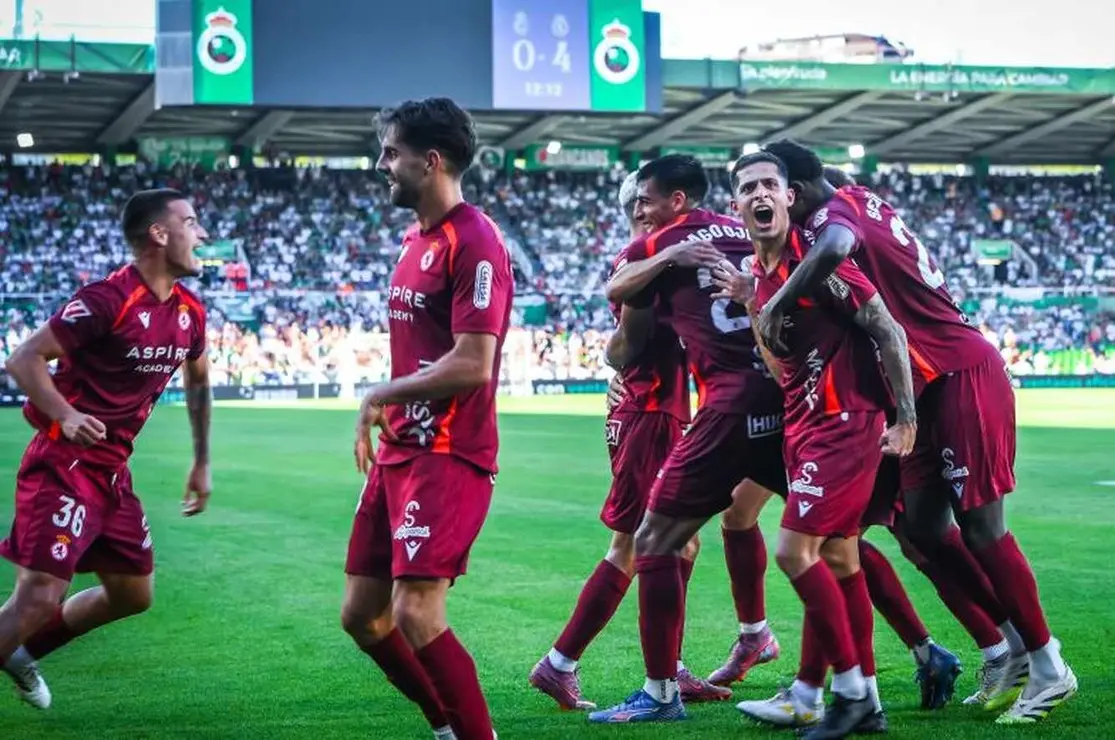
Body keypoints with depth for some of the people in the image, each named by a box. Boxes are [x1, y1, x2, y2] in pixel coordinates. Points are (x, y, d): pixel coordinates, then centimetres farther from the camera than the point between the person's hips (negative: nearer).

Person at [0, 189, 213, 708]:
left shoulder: (189, 312, 6)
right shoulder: (109, 299, -18)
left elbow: (197, 381, 25)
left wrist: (202, 463, 25)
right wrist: (64, 415, -33)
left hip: (113, 470, 9)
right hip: (64, 465, -8)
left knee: (133, 594, 16)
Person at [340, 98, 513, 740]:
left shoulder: (474, 242, -14)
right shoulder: (417, 239, 15)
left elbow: (472, 364, -21)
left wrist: (382, 395, -11)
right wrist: (373, 419, 11)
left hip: (448, 457, -10)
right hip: (399, 449, 10)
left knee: (416, 614, -17)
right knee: (362, 615, 11)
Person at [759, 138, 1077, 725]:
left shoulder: (837, 210, -16)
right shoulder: (862, 205, 13)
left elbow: (834, 248, -39)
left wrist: (777, 304, -29)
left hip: (962, 376, -9)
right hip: (936, 385, 9)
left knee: (980, 525, -5)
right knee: (923, 527, 9)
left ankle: (1048, 669, 5)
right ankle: (1014, 652, 17)